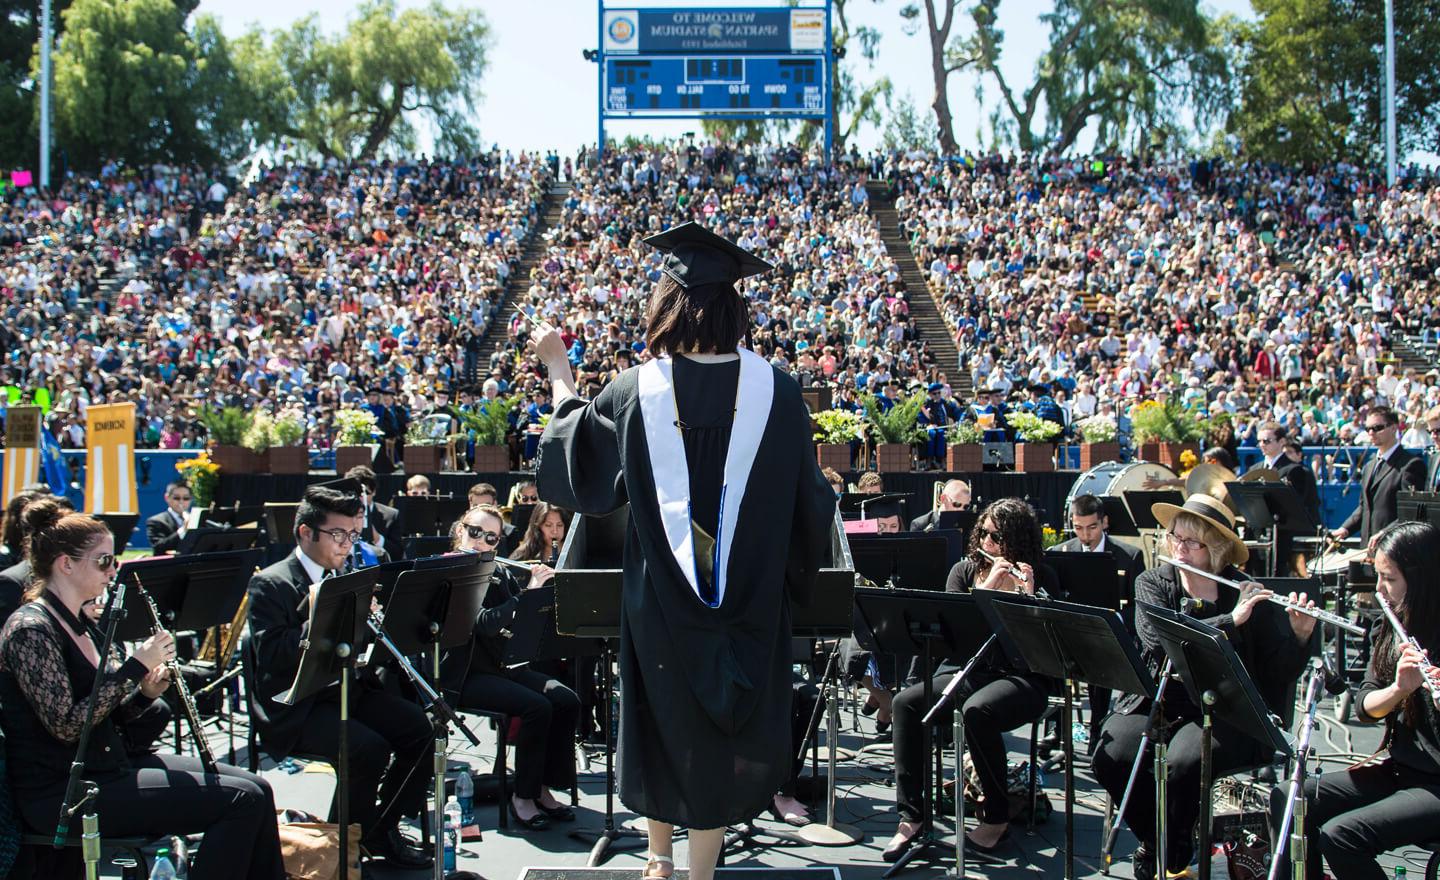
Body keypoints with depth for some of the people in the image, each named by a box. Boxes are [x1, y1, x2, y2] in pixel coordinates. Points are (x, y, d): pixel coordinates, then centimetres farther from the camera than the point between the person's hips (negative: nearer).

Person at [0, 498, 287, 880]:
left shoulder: (83, 622, 13)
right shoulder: (31, 630, -15)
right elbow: (66, 726, -21)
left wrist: (147, 692, -4)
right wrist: (134, 666, -20)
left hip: (111, 763, 9)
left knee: (255, 788, 0)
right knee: (243, 800, -17)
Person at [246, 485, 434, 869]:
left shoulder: (341, 578, 13)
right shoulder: (270, 585, -9)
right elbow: (271, 658, -20)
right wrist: (314, 615, -27)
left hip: (345, 689, 7)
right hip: (294, 707, -7)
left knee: (418, 728, -13)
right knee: (369, 747, -28)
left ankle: (385, 822, 3)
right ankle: (362, 837, -3)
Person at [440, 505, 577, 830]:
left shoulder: (500, 573, 12)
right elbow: (486, 623, -22)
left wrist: (539, 583, -5)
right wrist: (527, 592, -22)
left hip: (501, 666, 7)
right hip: (464, 676, -7)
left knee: (567, 700, -15)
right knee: (536, 706, -27)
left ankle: (543, 787, -5)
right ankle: (522, 796, -12)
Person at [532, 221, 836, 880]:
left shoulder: (634, 391, -12)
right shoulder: (773, 389, -11)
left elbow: (570, 460, 6)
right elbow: (808, 498, -2)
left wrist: (558, 371, 19)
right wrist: (795, 569, 18)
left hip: (662, 602, 1)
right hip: (749, 605, 0)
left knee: (665, 719, 20)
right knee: (723, 732, 13)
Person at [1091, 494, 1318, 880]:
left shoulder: (1247, 594, 0)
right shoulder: (1153, 583, 4)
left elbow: (1280, 674, -2)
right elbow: (1160, 641, -17)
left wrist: (1300, 636, -21)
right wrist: (1231, 620, -23)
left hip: (1224, 713, -2)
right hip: (1158, 702, 2)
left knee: (1183, 762, -31)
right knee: (1109, 757, -25)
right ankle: (1155, 838, 6)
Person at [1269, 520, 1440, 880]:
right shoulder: (1388, 631, 6)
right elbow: (1363, 707, -3)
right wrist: (1399, 689, -23)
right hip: (1398, 769, 7)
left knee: (1339, 836, -24)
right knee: (1286, 799, -4)